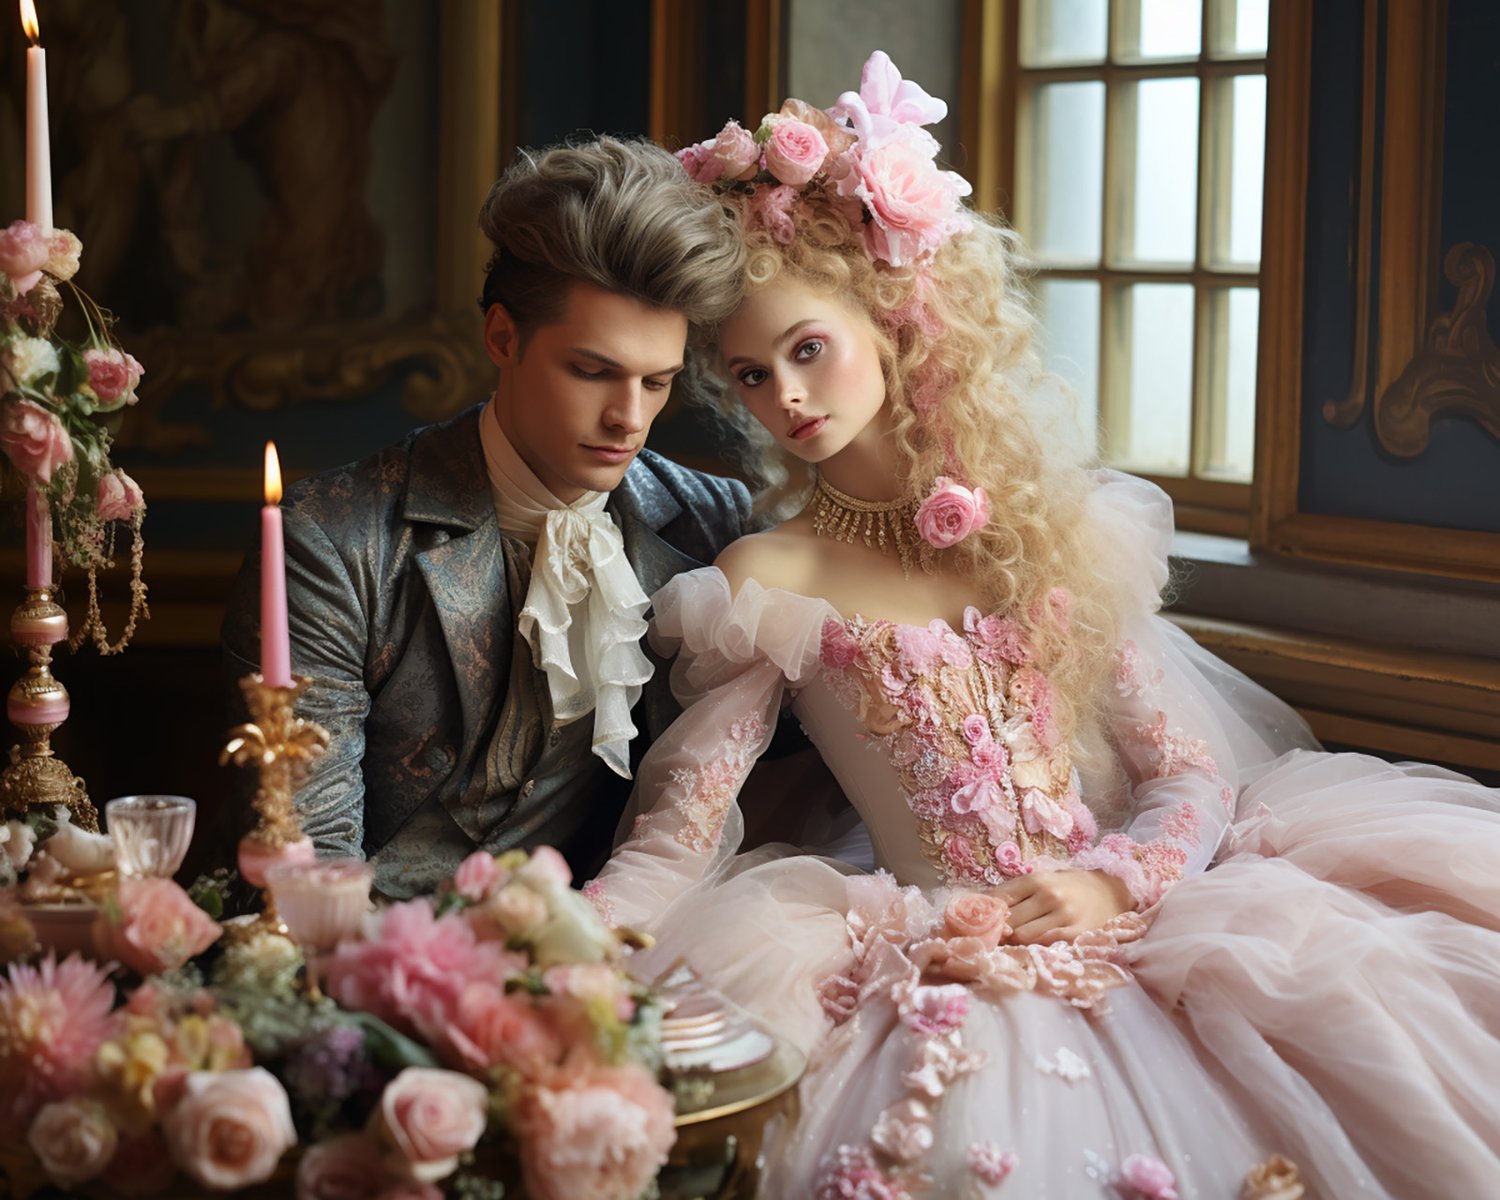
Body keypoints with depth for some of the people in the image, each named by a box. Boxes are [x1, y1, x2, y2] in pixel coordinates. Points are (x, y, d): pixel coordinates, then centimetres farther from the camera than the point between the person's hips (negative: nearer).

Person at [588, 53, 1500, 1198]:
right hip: (954, 976, -2)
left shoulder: (1049, 531, 11)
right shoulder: (769, 583, 4)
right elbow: (673, 840, -3)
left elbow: (1192, 774, 9)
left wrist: (1113, 882, -12)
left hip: (1138, 924, 2)